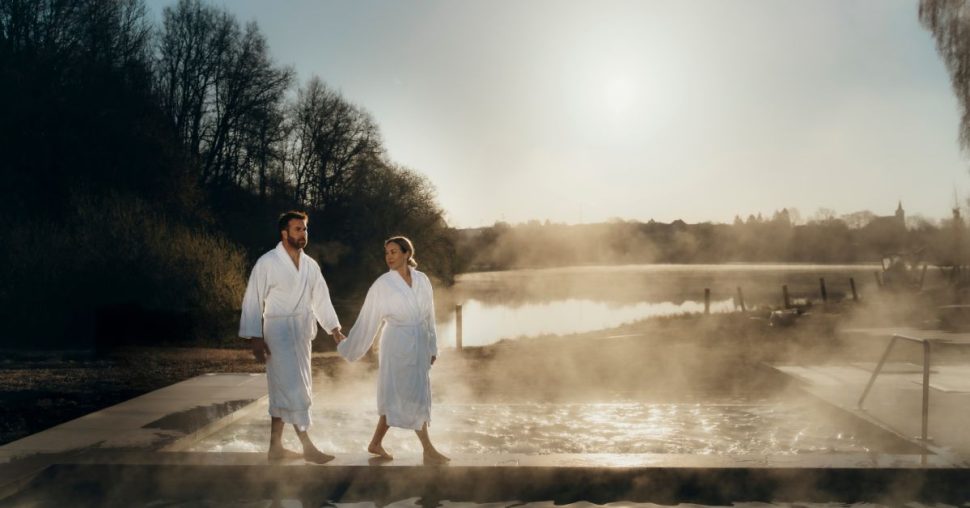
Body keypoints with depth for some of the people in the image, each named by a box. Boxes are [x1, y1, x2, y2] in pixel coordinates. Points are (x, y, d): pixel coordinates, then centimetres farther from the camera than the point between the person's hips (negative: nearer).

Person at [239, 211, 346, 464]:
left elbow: (321, 298, 11)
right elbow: (253, 301, -8)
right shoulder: (267, 263, -9)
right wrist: (255, 338, -13)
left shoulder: (310, 265, 8)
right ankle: (307, 447, 2)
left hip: (302, 334, 6)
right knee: (293, 389, -7)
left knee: (283, 391, 13)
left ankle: (275, 447, 22)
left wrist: (334, 328, 1)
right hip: (279, 333, -6)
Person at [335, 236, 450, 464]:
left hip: (419, 345, 5)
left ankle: (376, 443, 26)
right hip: (397, 345, -5)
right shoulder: (382, 285, -8)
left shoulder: (422, 280, 4)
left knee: (398, 396, 11)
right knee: (412, 396, -1)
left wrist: (432, 348, 13)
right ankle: (428, 449, 9)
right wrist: (348, 345, 0)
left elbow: (429, 316, 10)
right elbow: (367, 319, -3)